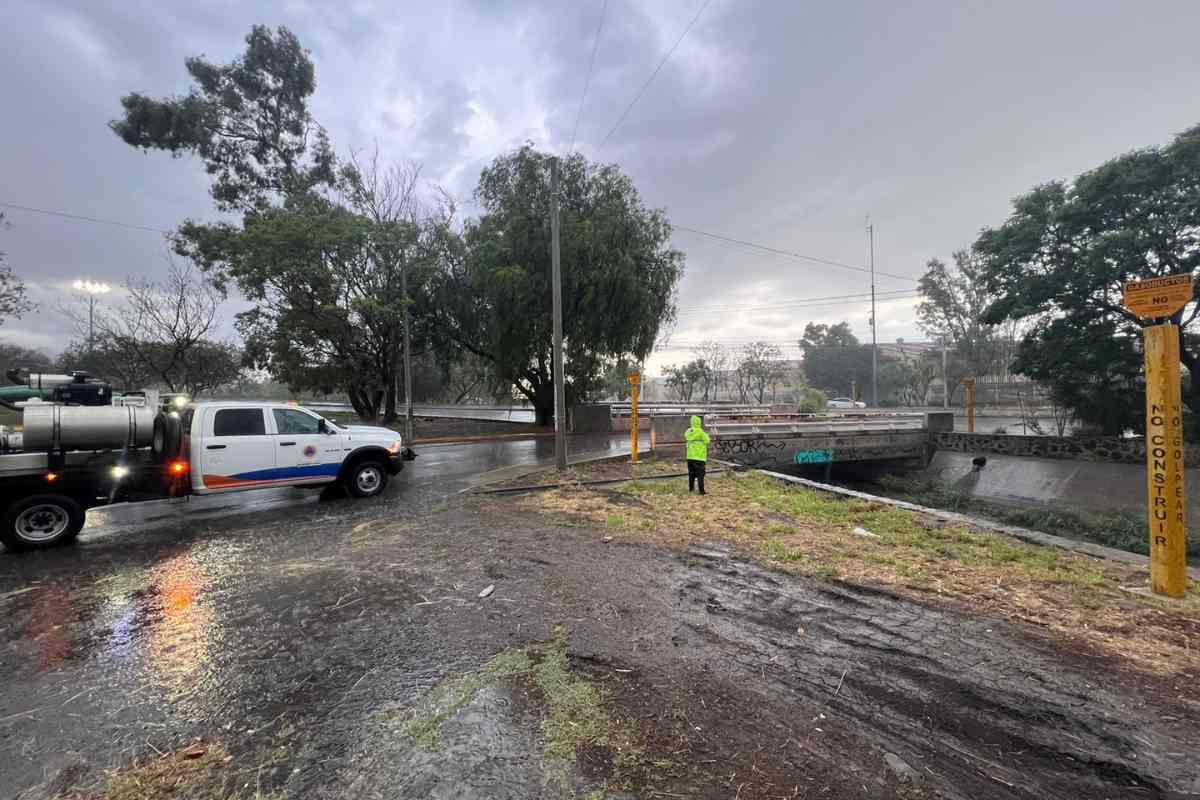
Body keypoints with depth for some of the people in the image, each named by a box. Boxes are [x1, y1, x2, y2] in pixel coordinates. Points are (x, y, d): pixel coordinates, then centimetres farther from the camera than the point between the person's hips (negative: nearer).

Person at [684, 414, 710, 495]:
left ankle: (690, 488, 26)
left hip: (690, 456, 6)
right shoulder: (700, 432, -16)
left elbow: (685, 435, 23)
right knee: (700, 474, -2)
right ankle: (701, 491, -3)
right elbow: (707, 441, -10)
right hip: (699, 456, -6)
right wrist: (705, 434, 6)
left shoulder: (688, 431, 2)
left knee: (691, 473, 17)